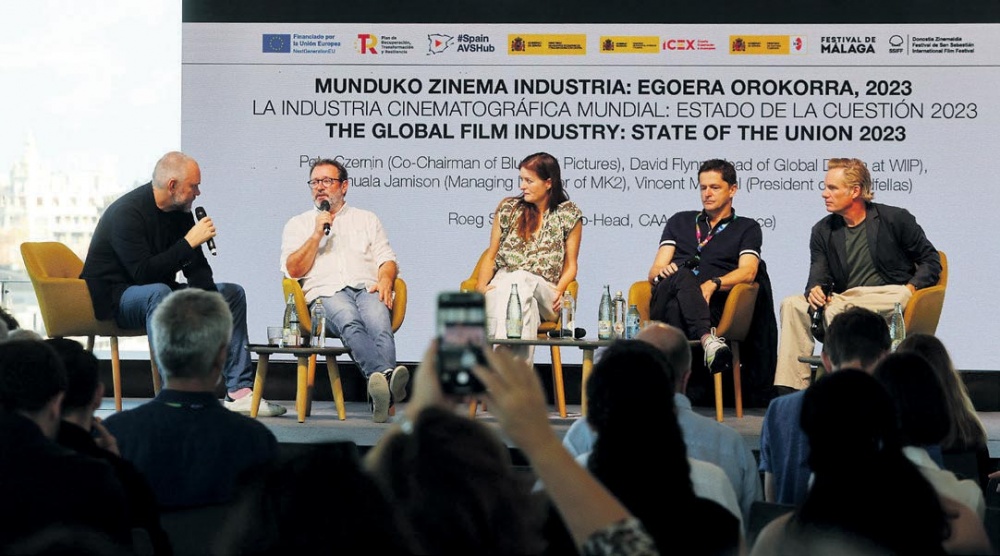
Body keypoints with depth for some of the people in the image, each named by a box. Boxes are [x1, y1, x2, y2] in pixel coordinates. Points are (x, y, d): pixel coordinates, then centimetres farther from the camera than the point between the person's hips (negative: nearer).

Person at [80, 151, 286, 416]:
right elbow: (144, 273, -32)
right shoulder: (127, 213, -23)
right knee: (158, 293, -41)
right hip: (114, 298, -9)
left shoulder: (180, 212, 4)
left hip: (159, 292, 9)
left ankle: (239, 390, -2)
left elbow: (196, 267, 8)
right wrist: (189, 242, -28)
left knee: (232, 293, 5)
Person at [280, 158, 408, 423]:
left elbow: (387, 260, 20)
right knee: (350, 322, -39)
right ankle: (386, 376, -64)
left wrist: (385, 279, -3)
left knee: (379, 324, -36)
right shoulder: (298, 225, 24)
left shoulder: (367, 219, 29)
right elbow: (294, 270, 10)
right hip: (325, 292, -2)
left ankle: (380, 395, -59)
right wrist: (317, 234, 3)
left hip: (367, 288, 2)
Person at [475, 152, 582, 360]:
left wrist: (559, 290, -9)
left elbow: (570, 265, 12)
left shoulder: (569, 214, 12)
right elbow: (490, 256, 18)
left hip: (543, 292, -1)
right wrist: (482, 286, -2)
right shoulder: (508, 208, 17)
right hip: (502, 286, 1)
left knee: (521, 281, -39)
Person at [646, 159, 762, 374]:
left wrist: (713, 284, -19)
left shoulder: (747, 228, 22)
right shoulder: (679, 221, 31)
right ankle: (707, 338, -63)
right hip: (663, 305, 1)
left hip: (709, 304, -1)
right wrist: (661, 273, -7)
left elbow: (747, 272, 2)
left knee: (676, 308, -38)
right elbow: (655, 271, 20)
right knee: (682, 275, -37)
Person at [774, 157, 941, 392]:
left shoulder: (896, 219, 3)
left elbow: (931, 259, 6)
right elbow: (819, 274, 4)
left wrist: (910, 288, -12)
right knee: (792, 305, -19)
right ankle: (791, 388, -25)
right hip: (842, 303, 5)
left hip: (888, 300, -4)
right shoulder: (822, 231, 14)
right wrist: (814, 289, -22)